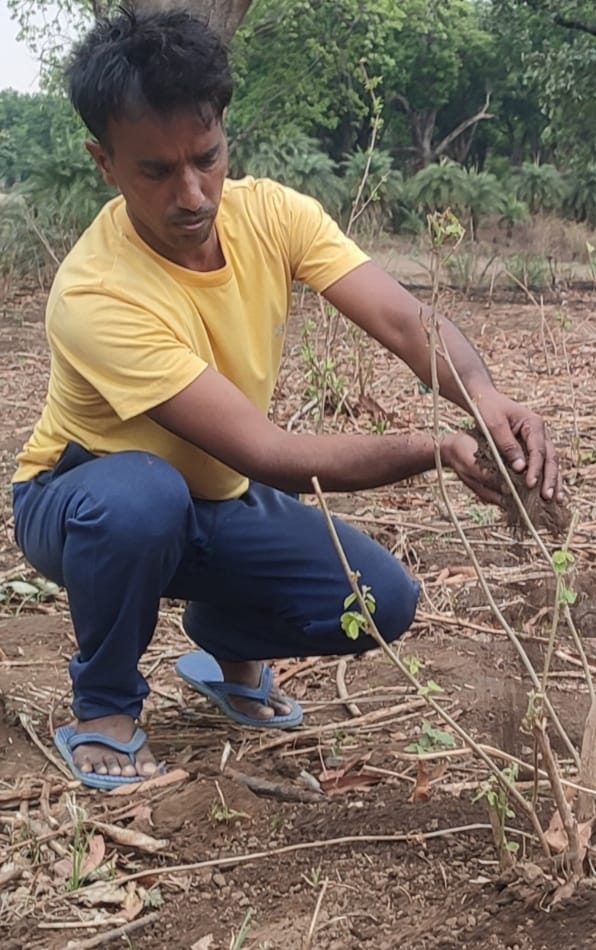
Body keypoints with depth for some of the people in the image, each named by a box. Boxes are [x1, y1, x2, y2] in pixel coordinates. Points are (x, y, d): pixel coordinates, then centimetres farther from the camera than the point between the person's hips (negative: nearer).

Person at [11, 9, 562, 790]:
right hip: (91, 503, -4)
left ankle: (224, 644, 17)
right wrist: (434, 451, -46)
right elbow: (267, 455, -37)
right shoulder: (95, 295, -34)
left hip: (220, 500, 5)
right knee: (142, 496, -40)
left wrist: (483, 396, -47)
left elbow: (403, 319, -26)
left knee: (381, 601, -15)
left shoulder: (271, 214, -16)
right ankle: (104, 707, -10)